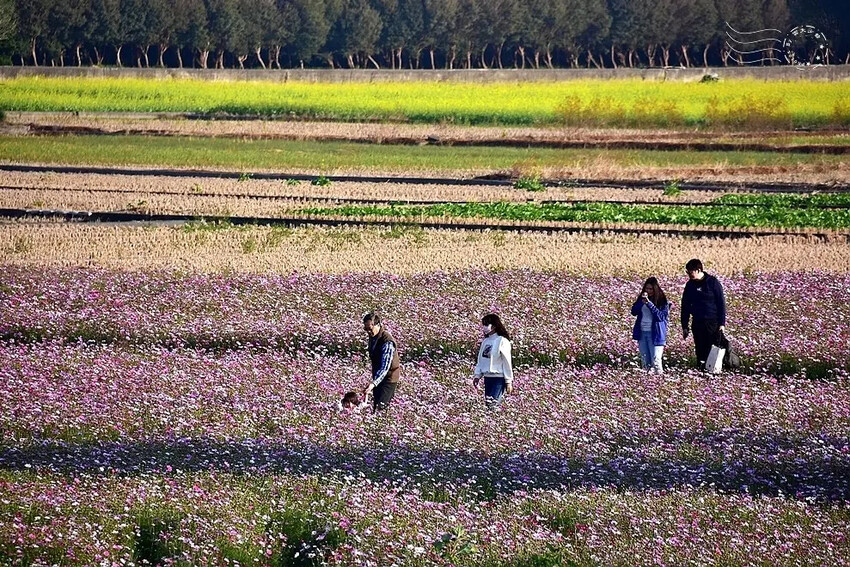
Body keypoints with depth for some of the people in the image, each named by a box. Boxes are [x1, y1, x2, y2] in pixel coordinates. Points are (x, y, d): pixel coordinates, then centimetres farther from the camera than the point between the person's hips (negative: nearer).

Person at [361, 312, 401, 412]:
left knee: (380, 408, -16)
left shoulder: (387, 342, -27)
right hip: (378, 378, 9)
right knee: (375, 407, 11)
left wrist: (373, 383, -47)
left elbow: (385, 367, -35)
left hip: (389, 378, -9)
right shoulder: (372, 337, 1)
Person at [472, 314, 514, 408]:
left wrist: (509, 381, -9)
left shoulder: (502, 341, -9)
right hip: (487, 377, 7)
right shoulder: (485, 341, 12)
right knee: (487, 404, 6)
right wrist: (477, 376, 9)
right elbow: (480, 360, 17)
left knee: (493, 404, -16)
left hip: (499, 378, -7)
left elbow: (507, 362, -9)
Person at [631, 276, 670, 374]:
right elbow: (634, 311, 3)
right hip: (642, 333, 5)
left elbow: (661, 316, -16)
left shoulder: (662, 300, -5)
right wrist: (642, 302, -14)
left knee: (655, 361, -12)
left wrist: (649, 303, -22)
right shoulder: (642, 297, 9)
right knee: (645, 362, 9)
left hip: (655, 334, -5)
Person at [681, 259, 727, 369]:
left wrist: (722, 323, -8)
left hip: (713, 322, -4)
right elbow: (685, 306, 14)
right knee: (700, 350, 3)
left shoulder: (713, 282, -5)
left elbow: (721, 303, -3)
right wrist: (684, 326, 10)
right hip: (697, 323, 4)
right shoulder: (690, 285, 8)